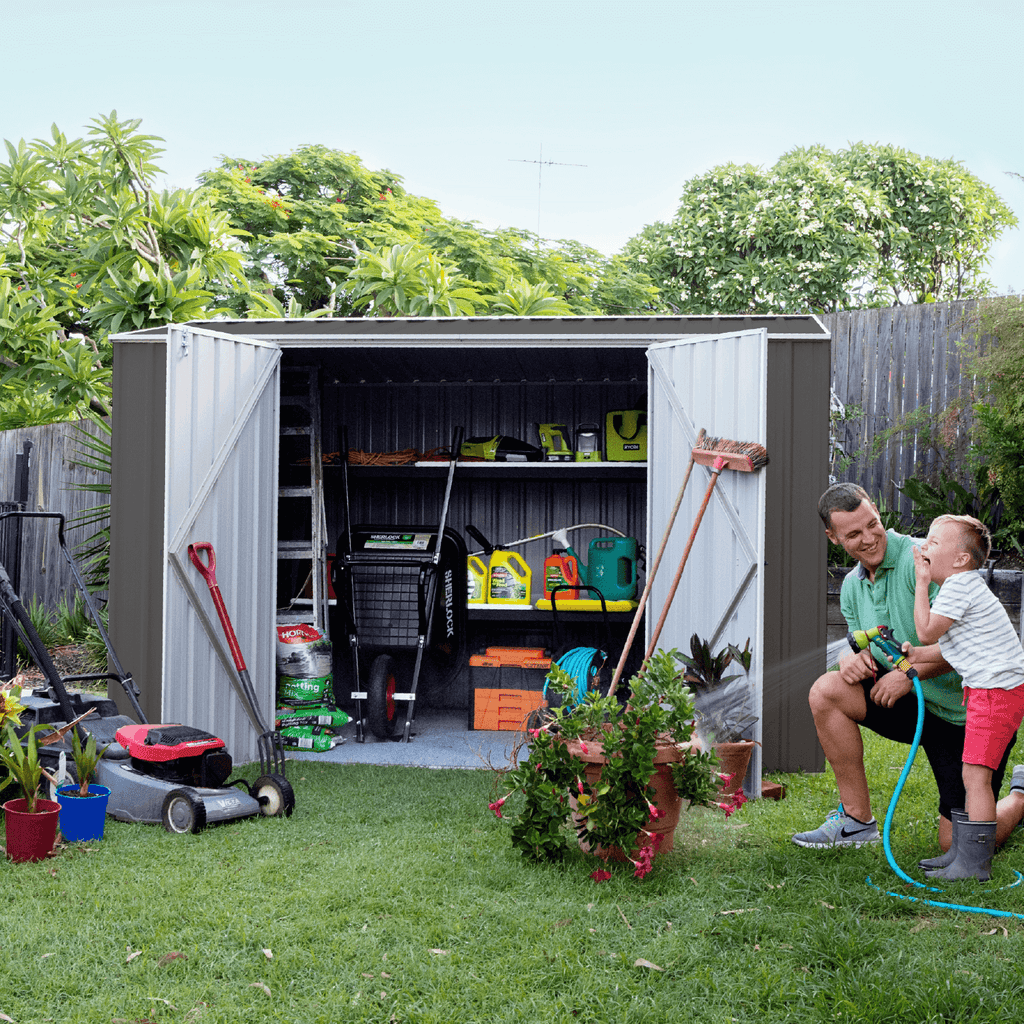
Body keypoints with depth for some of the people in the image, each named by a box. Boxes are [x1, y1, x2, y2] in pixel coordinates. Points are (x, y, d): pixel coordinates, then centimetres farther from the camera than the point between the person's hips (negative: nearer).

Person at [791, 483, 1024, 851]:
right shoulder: (851, 587, 5)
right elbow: (876, 655, 12)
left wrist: (910, 674, -25)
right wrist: (855, 658, -11)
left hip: (970, 713, -7)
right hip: (918, 704, 7)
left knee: (958, 844, -6)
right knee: (826, 690, -15)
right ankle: (857, 820, -5)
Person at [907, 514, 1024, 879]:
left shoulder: (959, 586, -14)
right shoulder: (962, 586, 18)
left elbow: (927, 632, -14)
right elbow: (948, 647, 23)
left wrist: (922, 583, -8)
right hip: (988, 689, 11)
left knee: (976, 774, -9)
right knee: (971, 774, 15)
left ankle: (974, 863, -6)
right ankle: (961, 851, 22)